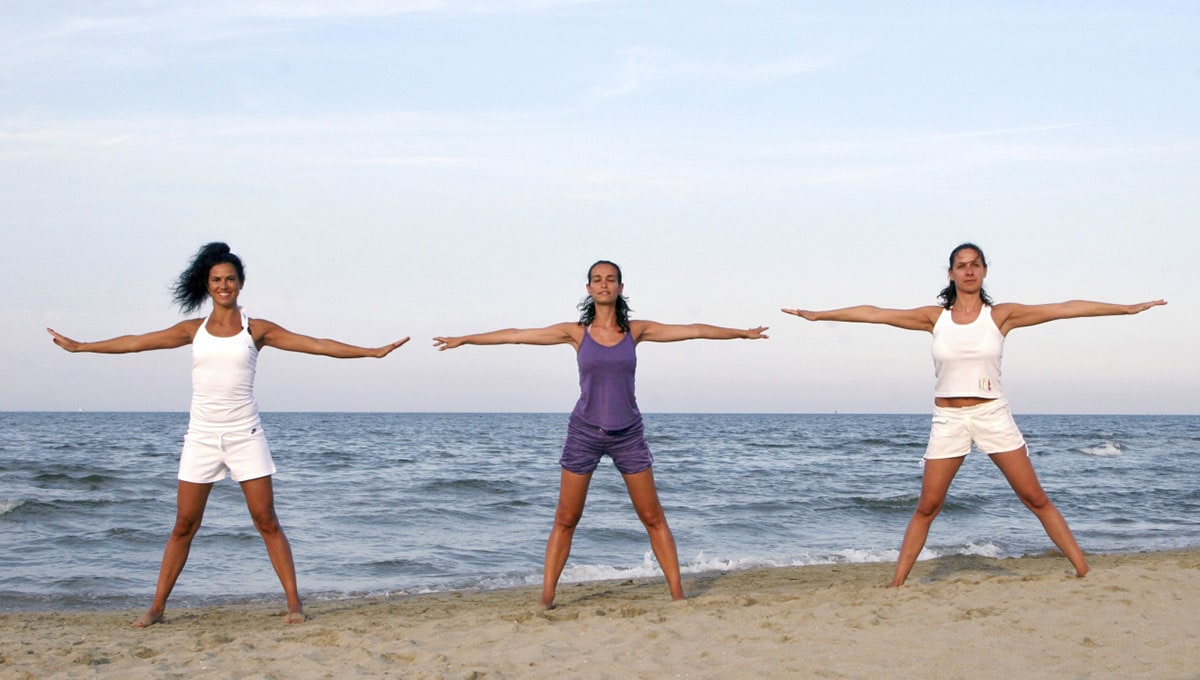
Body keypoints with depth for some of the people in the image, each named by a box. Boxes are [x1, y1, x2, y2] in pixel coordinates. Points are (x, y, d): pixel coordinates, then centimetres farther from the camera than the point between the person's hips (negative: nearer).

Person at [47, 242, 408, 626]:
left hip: (244, 435, -1)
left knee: (266, 521, -3)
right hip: (201, 436, 2)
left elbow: (318, 345, -1)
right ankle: (157, 607, 10)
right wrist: (78, 346, 12)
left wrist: (372, 352, -6)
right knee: (184, 525, 3)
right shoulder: (194, 331, 7)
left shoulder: (256, 330, 2)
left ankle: (294, 602, 1)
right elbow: (135, 343, 10)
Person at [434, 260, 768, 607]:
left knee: (653, 518, 3)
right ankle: (546, 597, 5)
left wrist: (743, 333, 11)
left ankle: (678, 593, 8)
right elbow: (515, 335, 2)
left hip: (628, 434, 1)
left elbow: (694, 330, 8)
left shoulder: (636, 330, 3)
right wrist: (463, 340, 4)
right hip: (584, 432, -1)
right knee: (565, 520, 1)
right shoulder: (576, 332, 0)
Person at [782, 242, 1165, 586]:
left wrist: (1130, 308, -4)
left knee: (1036, 499, -1)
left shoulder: (1001, 315, 1)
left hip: (993, 415, -1)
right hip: (947, 420, 1)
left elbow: (1066, 309, -3)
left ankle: (1084, 570, 3)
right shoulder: (935, 318, 4)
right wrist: (817, 315, 4)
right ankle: (897, 582, 6)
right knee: (927, 507, 0)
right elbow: (874, 314, 4)